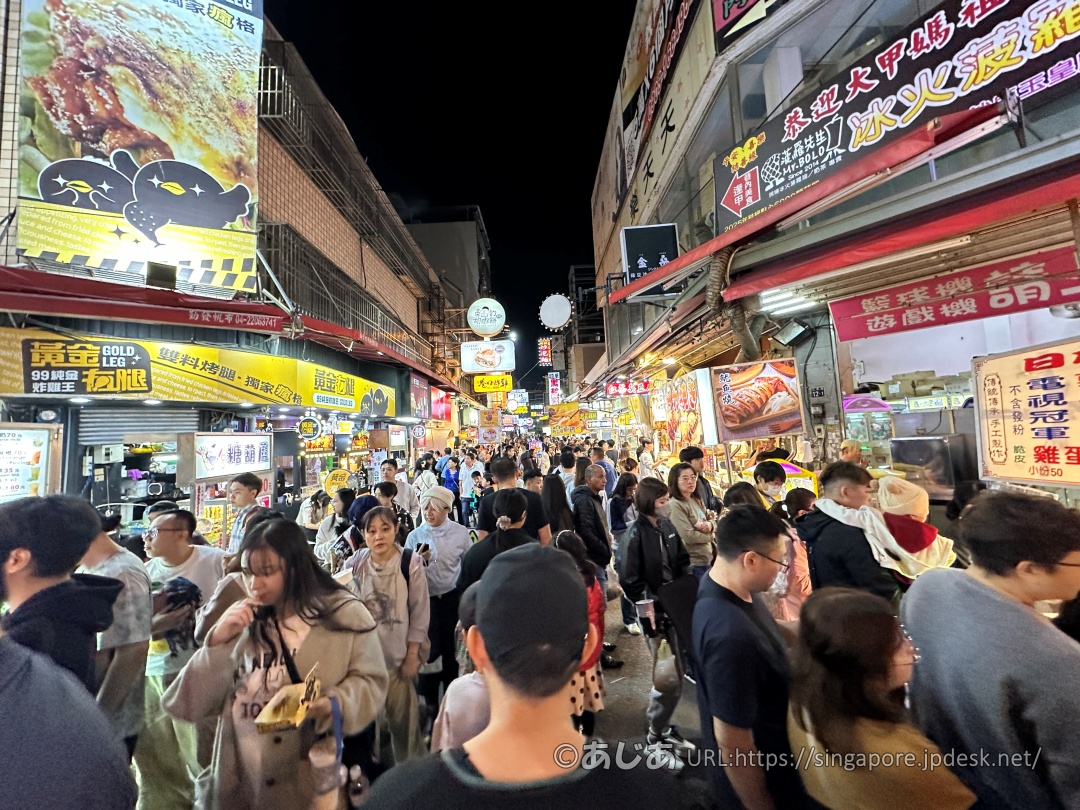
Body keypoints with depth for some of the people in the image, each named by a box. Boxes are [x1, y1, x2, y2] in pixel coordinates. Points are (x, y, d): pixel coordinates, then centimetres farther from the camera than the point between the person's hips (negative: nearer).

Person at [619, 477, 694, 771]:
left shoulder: (667, 525, 1)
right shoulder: (636, 533, -17)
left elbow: (682, 561, 10)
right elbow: (630, 581, -16)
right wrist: (650, 611, -15)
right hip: (656, 614, -6)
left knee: (677, 673, 17)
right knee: (668, 679, 0)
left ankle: (664, 726, 37)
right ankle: (655, 739, 21)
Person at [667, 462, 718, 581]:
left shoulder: (697, 500, 7)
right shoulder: (675, 505, -20)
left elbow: (713, 521, 13)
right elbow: (688, 536, -25)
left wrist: (710, 525, -12)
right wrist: (710, 535, -7)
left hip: (708, 558, 8)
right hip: (694, 563, -8)